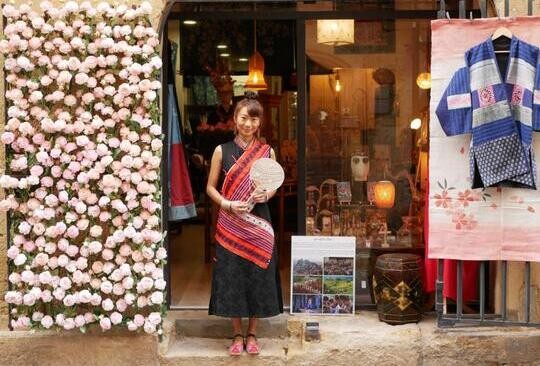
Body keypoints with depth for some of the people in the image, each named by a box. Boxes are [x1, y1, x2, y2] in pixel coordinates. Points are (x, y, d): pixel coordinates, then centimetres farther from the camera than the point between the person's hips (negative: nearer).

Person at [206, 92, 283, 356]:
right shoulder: (222, 151, 0)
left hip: (258, 224, 1)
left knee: (258, 276, 5)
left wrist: (266, 195, -10)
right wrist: (228, 205, -14)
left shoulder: (267, 151, 5)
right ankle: (237, 335, 18)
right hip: (231, 224, -1)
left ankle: (252, 334, 21)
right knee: (232, 277, 3)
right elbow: (211, 187, 3)